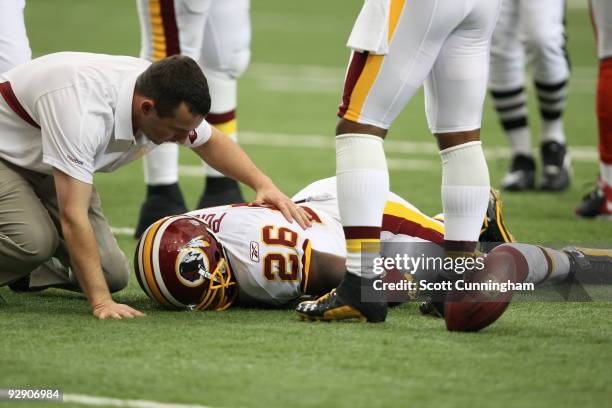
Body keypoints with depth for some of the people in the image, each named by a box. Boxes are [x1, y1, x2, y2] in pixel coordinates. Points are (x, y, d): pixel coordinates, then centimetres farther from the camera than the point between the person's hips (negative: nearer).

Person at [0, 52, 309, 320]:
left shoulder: (168, 99, -19)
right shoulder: (86, 113, -44)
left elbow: (210, 142, 4)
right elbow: (73, 217, -44)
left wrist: (263, 184, -11)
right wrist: (101, 303, -46)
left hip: (44, 167, 8)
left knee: (112, 274, -4)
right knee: (33, 240, -36)